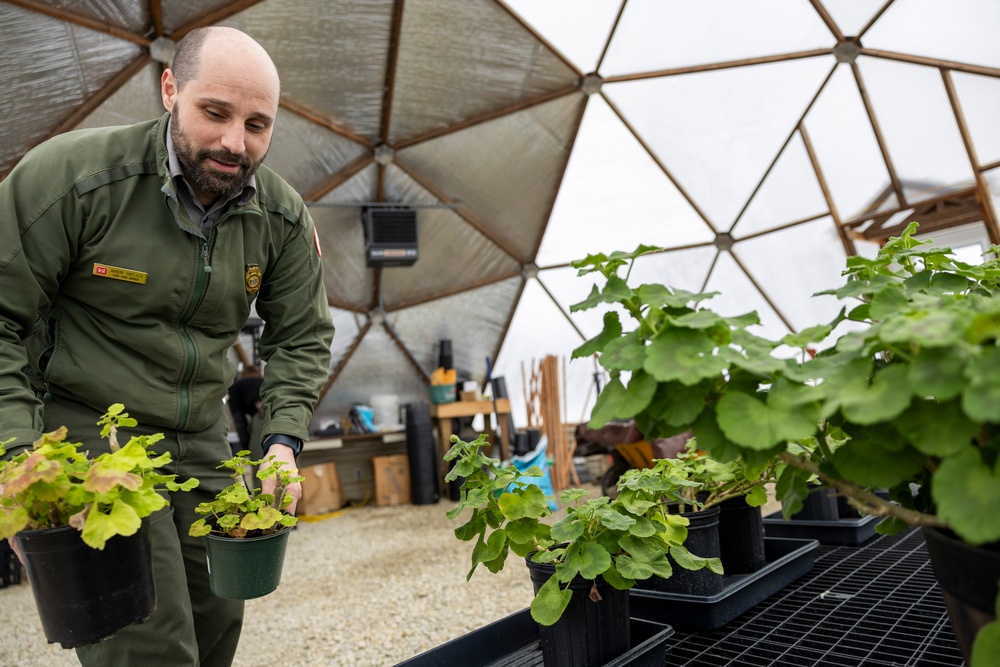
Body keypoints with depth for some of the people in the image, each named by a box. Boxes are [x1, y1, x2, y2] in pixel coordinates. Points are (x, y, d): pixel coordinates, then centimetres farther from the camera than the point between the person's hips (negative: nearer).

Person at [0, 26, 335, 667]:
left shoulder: (284, 217, -4)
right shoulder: (71, 172, -16)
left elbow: (302, 337, 5)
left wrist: (284, 438, -8)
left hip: (202, 440, 5)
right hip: (85, 431, -4)